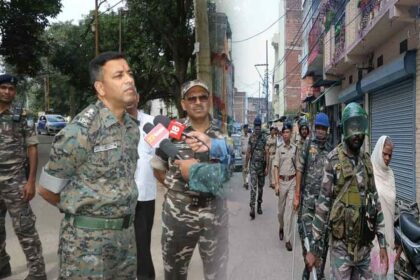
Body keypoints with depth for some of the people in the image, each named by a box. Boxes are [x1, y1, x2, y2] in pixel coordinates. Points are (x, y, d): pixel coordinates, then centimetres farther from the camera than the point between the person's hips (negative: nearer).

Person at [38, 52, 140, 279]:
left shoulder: (132, 127, 5)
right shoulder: (81, 130, -17)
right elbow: (47, 189, -8)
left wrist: (121, 213, 11)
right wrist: (80, 209, 6)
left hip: (126, 233, 7)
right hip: (88, 237, -6)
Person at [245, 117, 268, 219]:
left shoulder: (264, 138, -3)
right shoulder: (251, 138, 3)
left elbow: (266, 153, -5)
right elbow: (248, 152, 8)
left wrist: (267, 167, -8)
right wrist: (246, 165, 9)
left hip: (262, 164, 0)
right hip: (253, 164, 0)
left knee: (260, 186, 12)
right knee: (253, 186, -8)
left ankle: (259, 205, 27)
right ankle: (252, 208, -12)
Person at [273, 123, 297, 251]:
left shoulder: (295, 148, 2)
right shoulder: (279, 149, 2)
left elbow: (298, 167, 5)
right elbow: (276, 167, 0)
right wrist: (276, 184, -8)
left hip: (292, 181, -1)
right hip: (282, 181, 1)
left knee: (289, 210, -3)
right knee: (281, 209, 12)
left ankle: (288, 239, 3)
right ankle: (281, 227, 42)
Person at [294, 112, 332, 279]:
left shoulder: (330, 150, 7)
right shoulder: (307, 145, 0)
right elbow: (299, 171, -2)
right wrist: (296, 196, -5)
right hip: (307, 197, -2)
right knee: (306, 233, 1)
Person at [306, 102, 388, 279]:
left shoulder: (367, 160, 7)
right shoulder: (333, 159, -11)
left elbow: (375, 201, 11)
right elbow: (323, 204, -12)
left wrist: (382, 243, 10)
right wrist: (314, 247, -11)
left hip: (365, 246, 5)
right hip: (341, 246, -5)